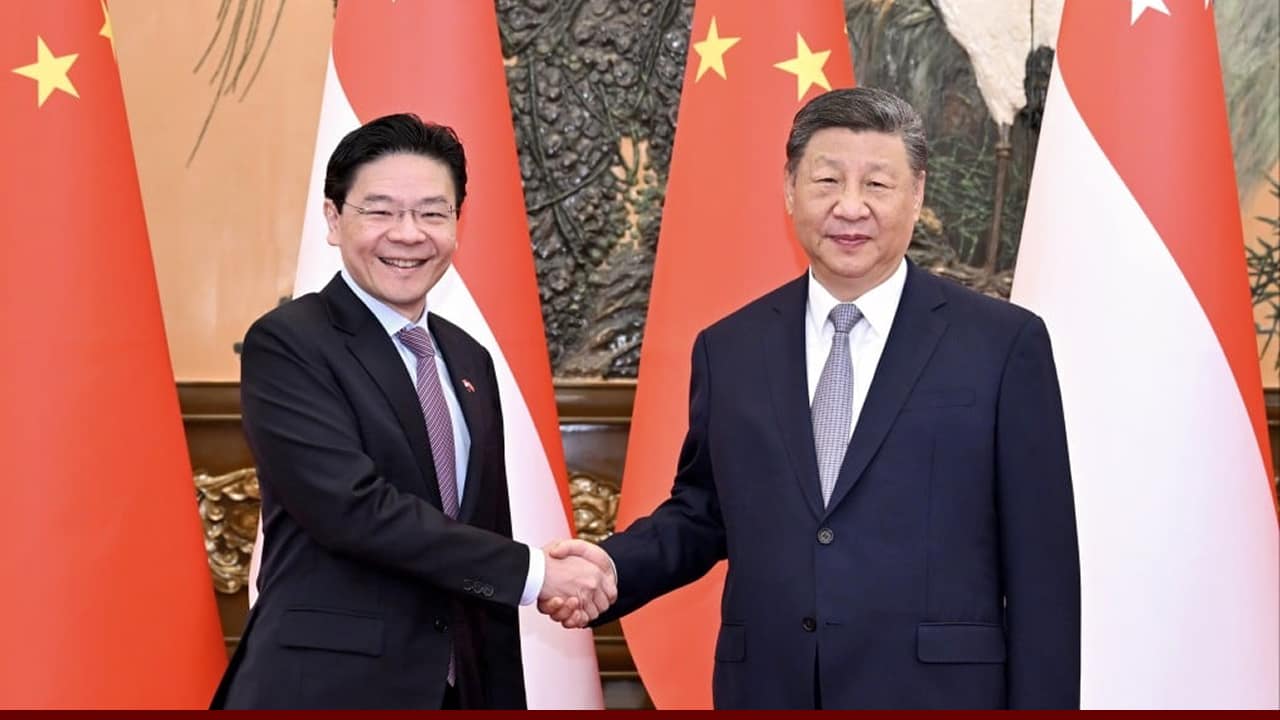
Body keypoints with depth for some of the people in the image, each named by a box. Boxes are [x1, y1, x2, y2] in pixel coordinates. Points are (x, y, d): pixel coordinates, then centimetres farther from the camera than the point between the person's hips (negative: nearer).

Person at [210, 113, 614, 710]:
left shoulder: (470, 361, 11)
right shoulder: (287, 344, -10)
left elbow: (485, 533, 13)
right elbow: (353, 507, -21)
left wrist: (504, 699, 11)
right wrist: (535, 574, -17)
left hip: (456, 687, 6)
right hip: (325, 688, -6)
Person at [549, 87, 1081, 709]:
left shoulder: (1004, 345, -4)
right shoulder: (727, 349, 6)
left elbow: (1042, 567, -3)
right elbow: (701, 512, 13)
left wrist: (1041, 704, -5)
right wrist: (613, 566, -5)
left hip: (935, 697, -3)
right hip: (766, 691, 3)